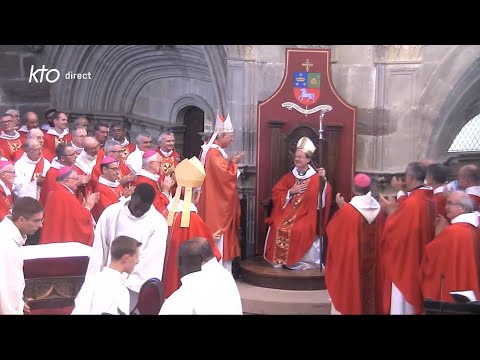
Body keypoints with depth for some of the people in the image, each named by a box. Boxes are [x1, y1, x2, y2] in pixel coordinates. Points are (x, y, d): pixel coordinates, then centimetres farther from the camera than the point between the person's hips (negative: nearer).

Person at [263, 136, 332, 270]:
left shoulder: (316, 178, -1)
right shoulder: (288, 177, 10)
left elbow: (325, 195, -17)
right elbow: (275, 194, 7)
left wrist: (323, 179, -32)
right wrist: (291, 191, -6)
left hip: (306, 215, -3)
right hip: (288, 212, 3)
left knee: (301, 230, -31)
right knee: (278, 227, -23)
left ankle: (299, 260, -12)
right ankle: (279, 259, -9)